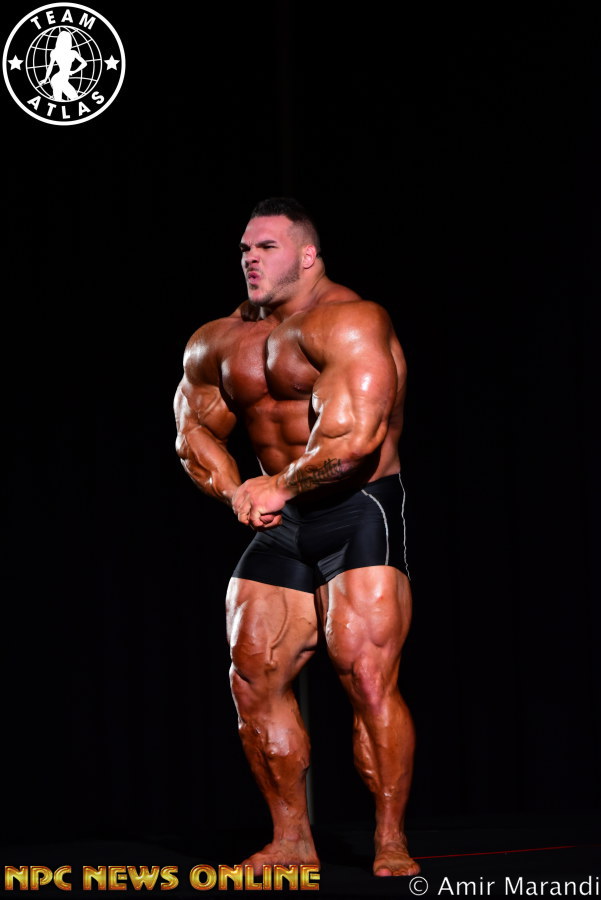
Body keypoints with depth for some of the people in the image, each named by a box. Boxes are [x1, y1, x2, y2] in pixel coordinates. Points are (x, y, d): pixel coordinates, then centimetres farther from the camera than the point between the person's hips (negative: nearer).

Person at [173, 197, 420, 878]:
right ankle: (291, 841, 13)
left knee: (366, 677, -16)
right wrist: (236, 493, 1)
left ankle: (392, 846, -5)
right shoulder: (218, 344, 11)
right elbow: (194, 431, 20)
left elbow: (353, 436, -24)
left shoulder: (346, 323, -14)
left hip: (359, 514, -7)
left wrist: (280, 487, -11)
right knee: (253, 680, 1)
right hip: (282, 526, 7)